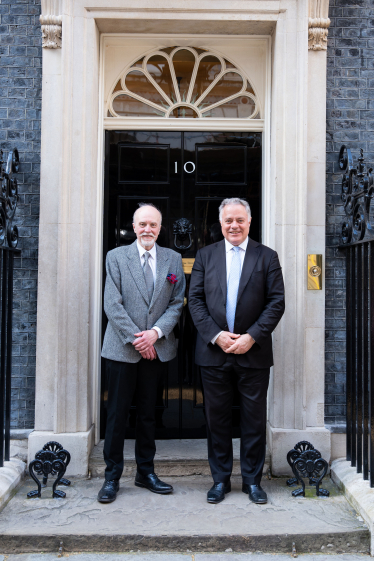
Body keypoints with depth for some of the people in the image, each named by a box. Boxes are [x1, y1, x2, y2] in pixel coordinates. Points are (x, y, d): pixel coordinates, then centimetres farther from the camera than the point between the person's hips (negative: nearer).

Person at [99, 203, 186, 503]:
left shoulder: (173, 259, 7)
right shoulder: (116, 256, 1)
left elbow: (177, 303, 4)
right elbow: (113, 304, -6)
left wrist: (156, 332, -10)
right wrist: (135, 339, -12)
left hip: (156, 348, 2)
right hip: (122, 348, -2)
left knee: (148, 412, 12)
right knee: (118, 413, 3)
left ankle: (146, 472, 25)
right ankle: (112, 476, 16)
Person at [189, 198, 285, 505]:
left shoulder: (267, 256, 4)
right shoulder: (205, 255, 8)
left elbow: (277, 302, -2)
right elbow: (196, 300, 2)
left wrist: (252, 336, -12)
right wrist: (216, 335, -10)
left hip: (254, 352, -1)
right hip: (214, 351, 1)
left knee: (254, 419, 7)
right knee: (217, 418, 9)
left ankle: (252, 480, 24)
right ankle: (221, 479, 24)